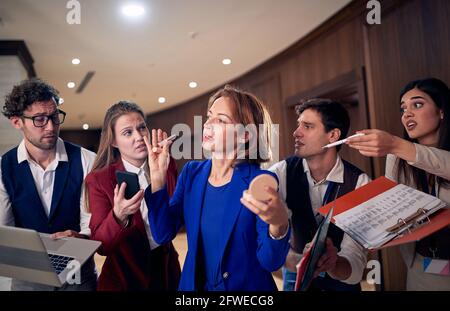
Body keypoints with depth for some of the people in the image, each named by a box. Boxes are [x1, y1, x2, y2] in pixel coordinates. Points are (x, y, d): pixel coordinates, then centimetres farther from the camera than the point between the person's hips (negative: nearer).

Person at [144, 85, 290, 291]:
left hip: (246, 287, -4)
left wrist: (279, 225, -40)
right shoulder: (191, 173, -6)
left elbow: (270, 262, -20)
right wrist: (158, 175, -16)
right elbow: (163, 234, -8)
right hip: (194, 283, 4)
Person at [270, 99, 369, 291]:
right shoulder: (282, 173, -18)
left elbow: (355, 266, -28)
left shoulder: (359, 183, -22)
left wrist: (333, 264, -50)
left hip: (341, 279, 0)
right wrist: (292, 260, -46)